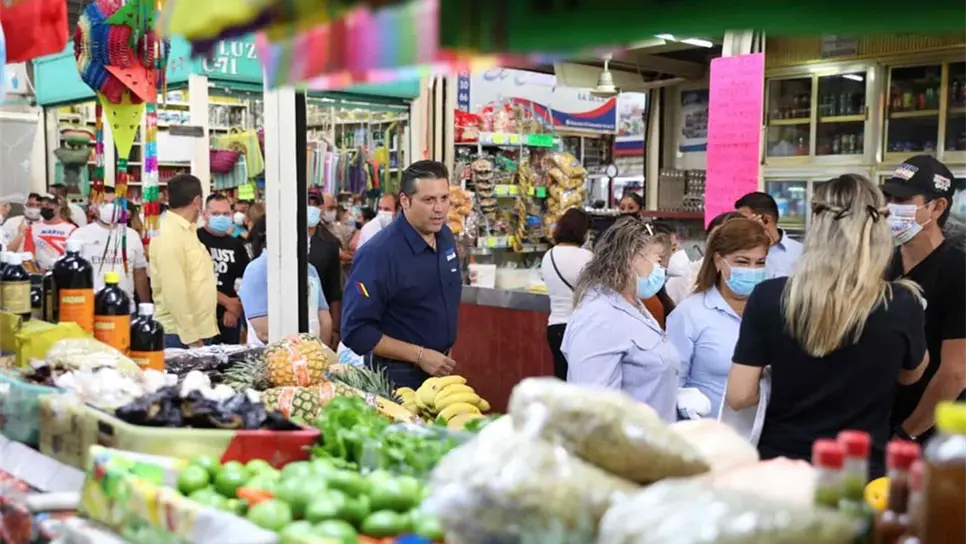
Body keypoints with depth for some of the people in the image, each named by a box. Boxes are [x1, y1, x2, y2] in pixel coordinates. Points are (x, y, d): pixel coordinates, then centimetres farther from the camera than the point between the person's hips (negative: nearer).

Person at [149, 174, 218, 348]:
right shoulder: (168, 235, -16)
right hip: (179, 335, -9)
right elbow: (174, 292, -22)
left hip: (198, 331, 9)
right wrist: (190, 337, -22)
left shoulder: (186, 231, 14)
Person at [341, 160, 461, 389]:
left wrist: (443, 356, 11)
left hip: (439, 368, 7)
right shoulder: (378, 254, -23)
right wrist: (419, 355, -23)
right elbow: (356, 330, -23)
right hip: (396, 379, -7)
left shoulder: (445, 237, -1)